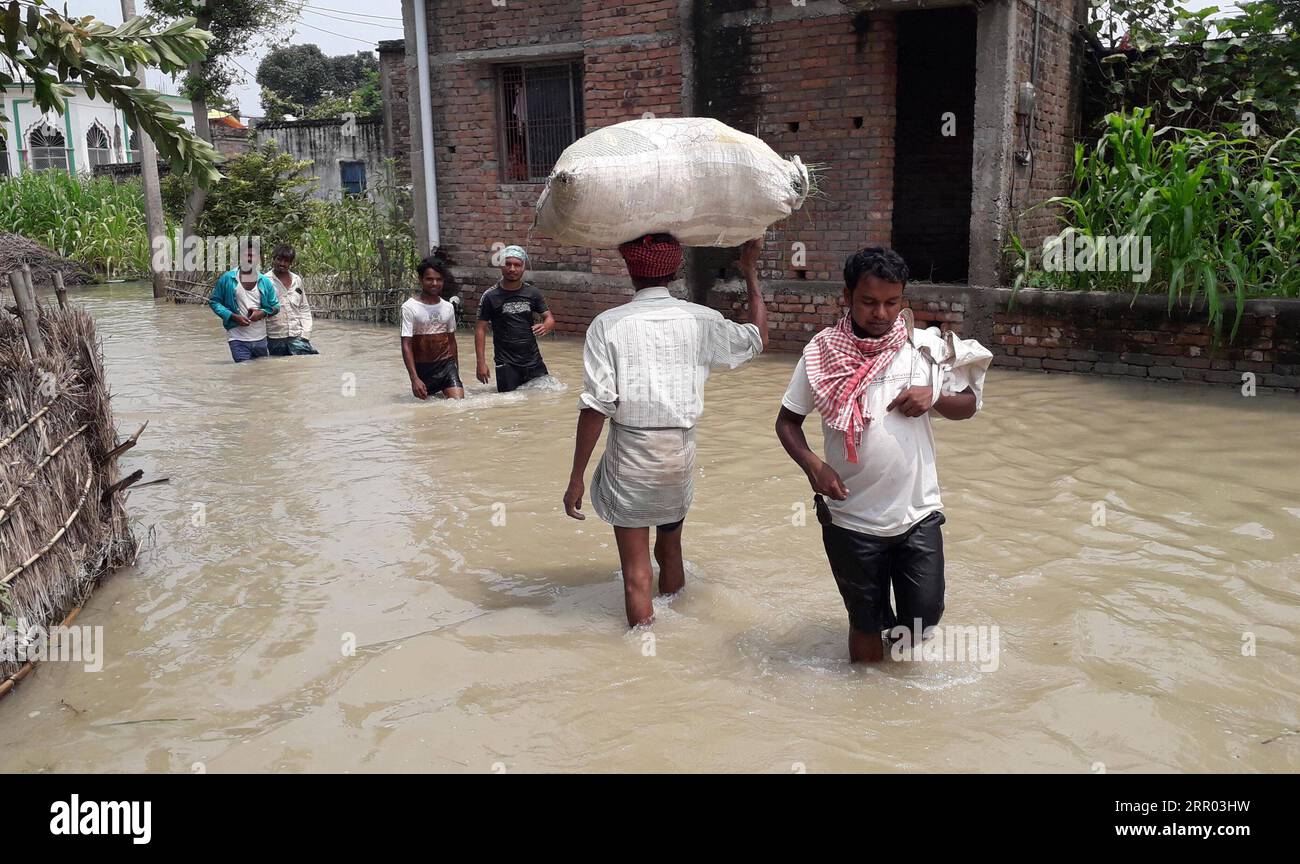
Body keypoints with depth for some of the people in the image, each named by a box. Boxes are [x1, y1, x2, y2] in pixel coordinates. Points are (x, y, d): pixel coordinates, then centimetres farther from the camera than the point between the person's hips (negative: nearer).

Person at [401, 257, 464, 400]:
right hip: (422, 368, -2)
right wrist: (414, 379, -20)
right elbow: (406, 345, -12)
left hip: (446, 364, 3)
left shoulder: (448, 307, 5)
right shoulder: (409, 307, -9)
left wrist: (456, 369, 18)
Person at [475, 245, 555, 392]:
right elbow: (481, 330, -3)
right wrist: (481, 363, -10)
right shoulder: (490, 296, -4)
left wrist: (546, 326, -19)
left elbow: (549, 318, 6)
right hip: (506, 363, -3)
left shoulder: (532, 293, 3)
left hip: (533, 361, 3)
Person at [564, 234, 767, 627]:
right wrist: (751, 273, 25)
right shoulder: (700, 319, -2)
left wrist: (576, 478, -8)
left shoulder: (608, 324, -10)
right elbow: (757, 338, 16)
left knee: (636, 571, 5)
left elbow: (596, 406, -15)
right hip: (681, 453, 4)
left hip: (630, 455, -3)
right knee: (670, 551, 24)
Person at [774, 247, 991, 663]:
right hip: (850, 518, -1)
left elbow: (968, 405, 8)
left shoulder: (926, 348, -3)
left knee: (925, 613, 7)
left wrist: (933, 396, -14)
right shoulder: (822, 353, -7)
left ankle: (899, 633, 42)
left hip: (917, 512, 1)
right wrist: (812, 464, -18)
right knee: (865, 622, 14)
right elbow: (787, 421, 0)